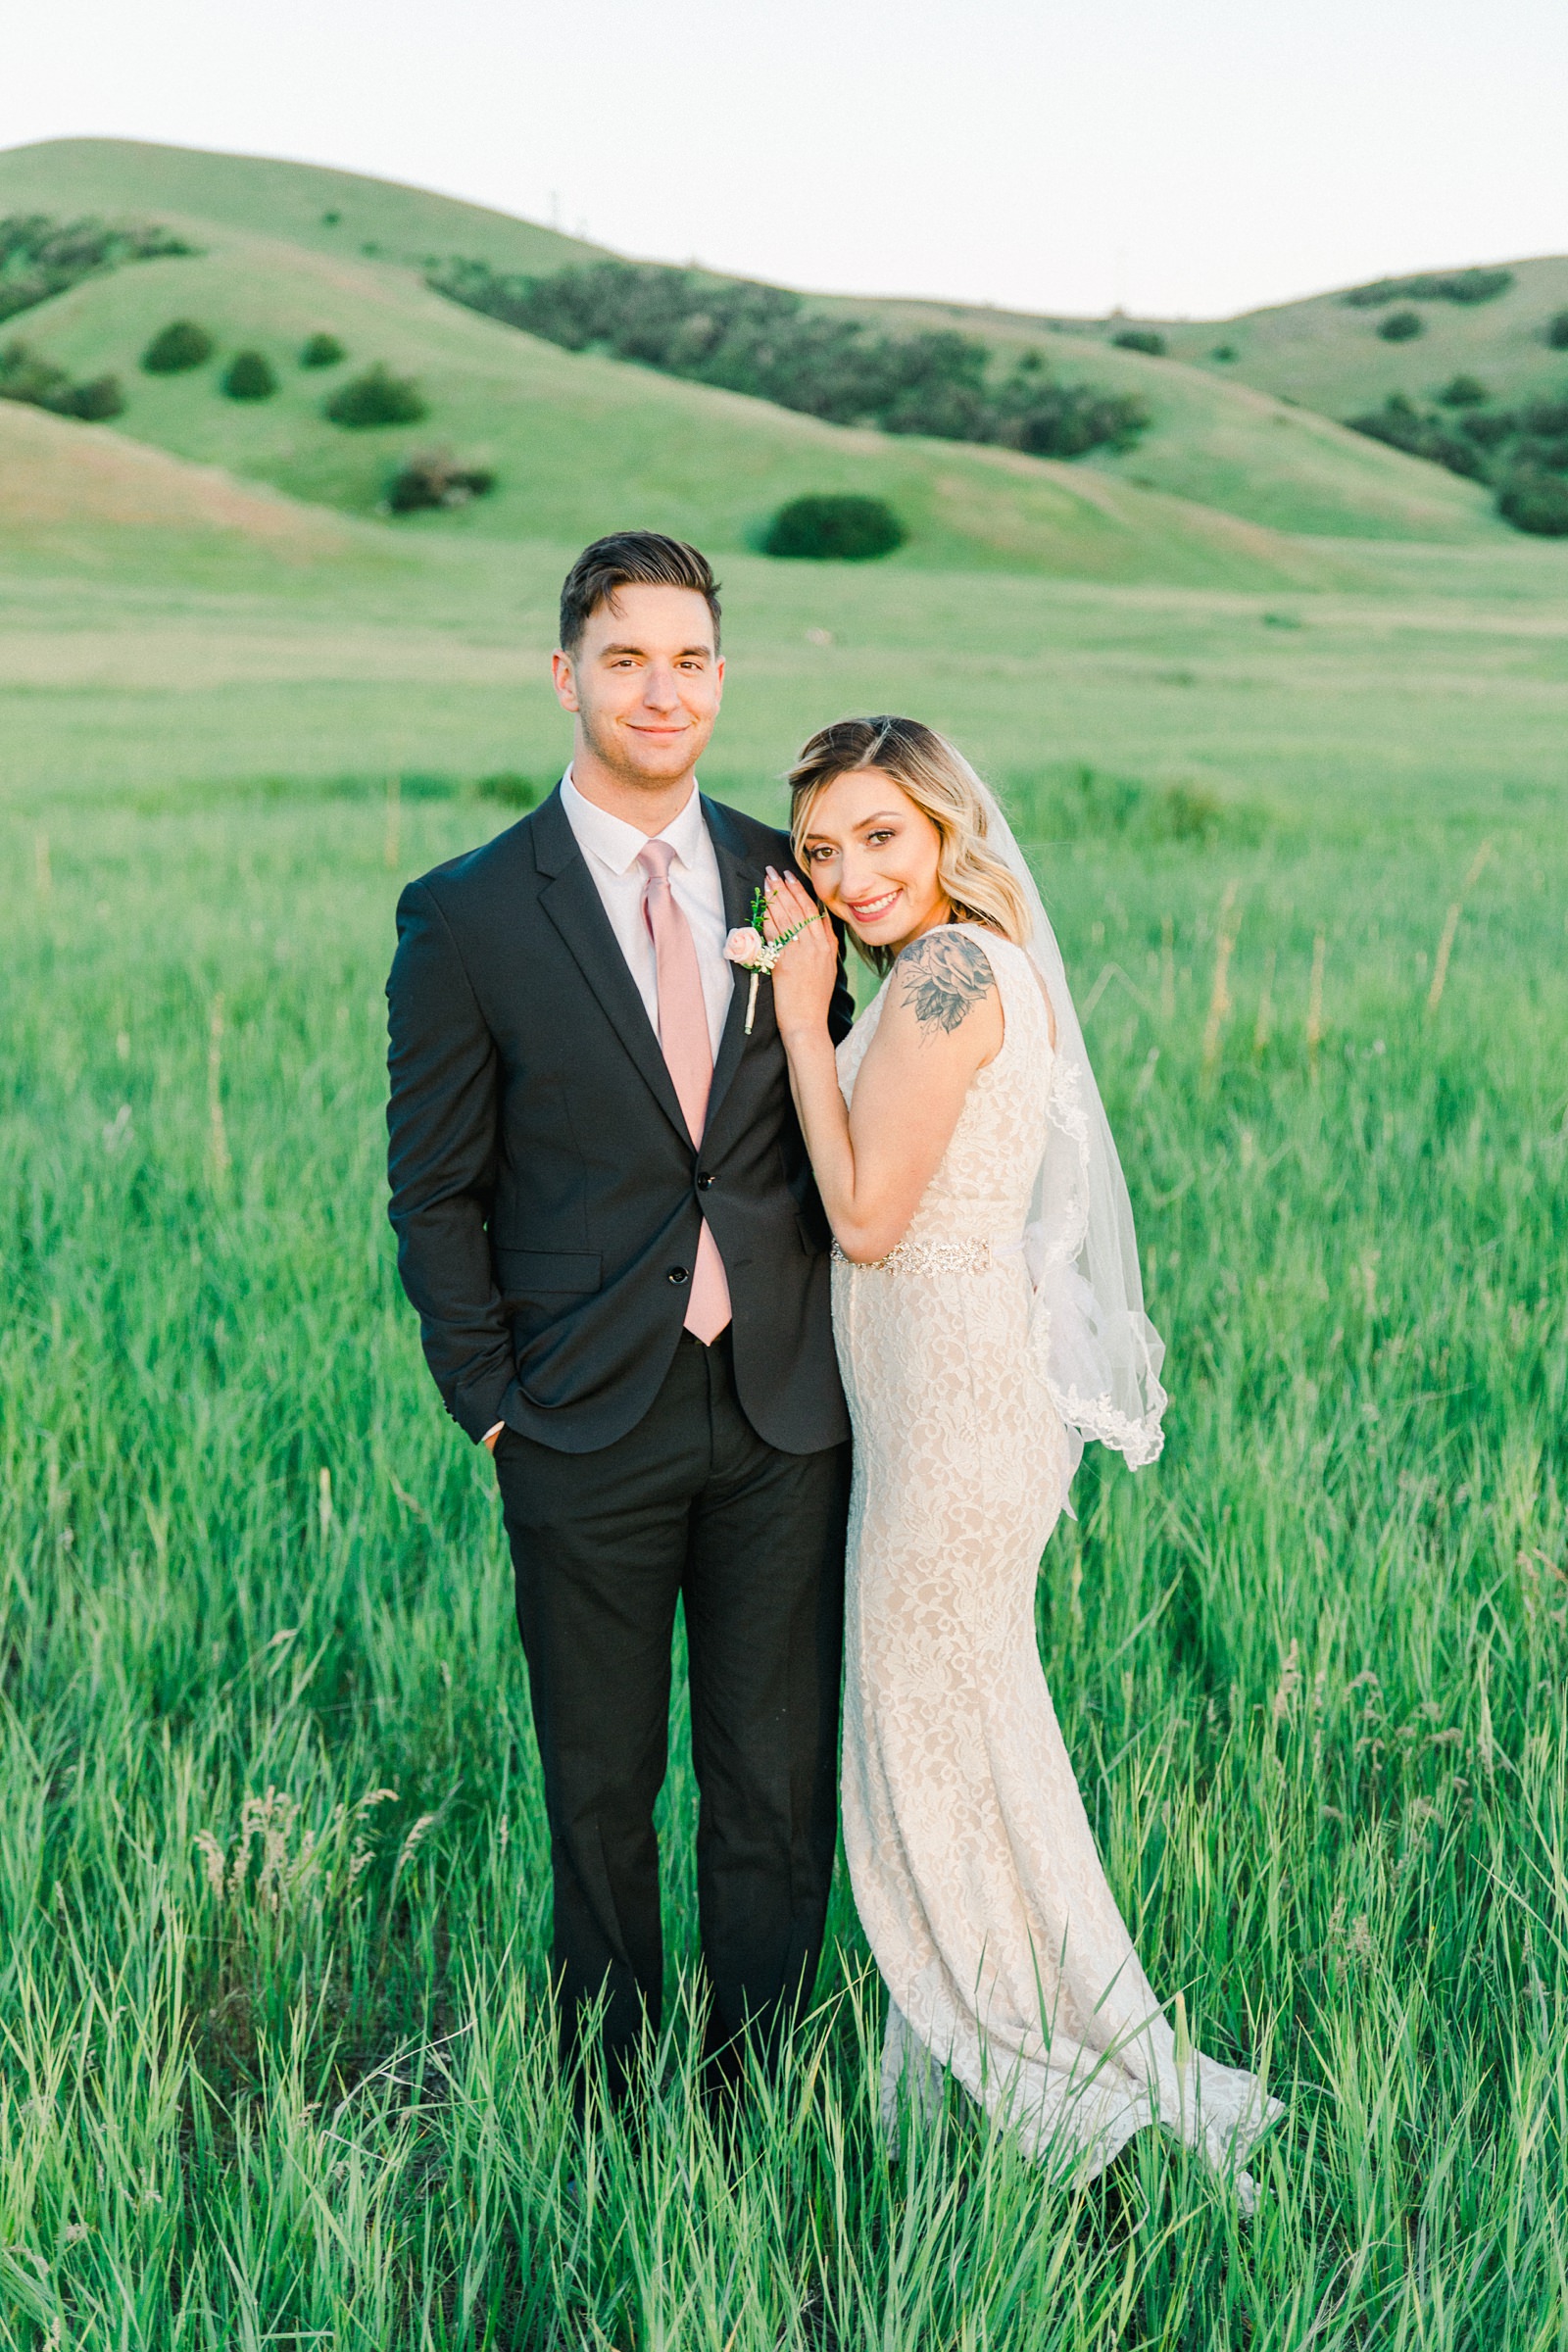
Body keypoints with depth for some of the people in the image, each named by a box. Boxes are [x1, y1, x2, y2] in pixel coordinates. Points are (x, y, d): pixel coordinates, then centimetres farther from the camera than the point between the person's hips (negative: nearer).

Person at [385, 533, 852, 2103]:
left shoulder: (787, 880, 3)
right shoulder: (467, 916, -5)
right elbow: (434, 1189, -1)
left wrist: (838, 1292, 3)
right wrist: (491, 1406, -3)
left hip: (783, 1414, 2)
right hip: (589, 1432, -2)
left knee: (780, 1782, 10)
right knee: (602, 1788, 12)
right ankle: (612, 2098, 32)